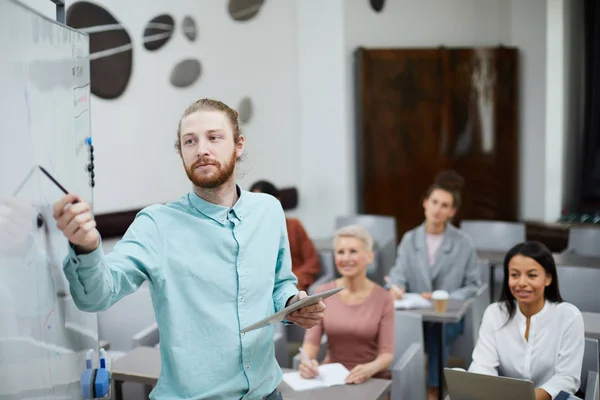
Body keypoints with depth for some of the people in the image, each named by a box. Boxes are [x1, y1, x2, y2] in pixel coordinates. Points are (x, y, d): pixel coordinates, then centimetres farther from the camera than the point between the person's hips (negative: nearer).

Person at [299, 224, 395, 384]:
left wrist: (369, 369, -27)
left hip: (371, 379, -1)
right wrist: (306, 361, -23)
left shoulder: (383, 299, -5)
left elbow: (387, 353, -7)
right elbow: (312, 341, -2)